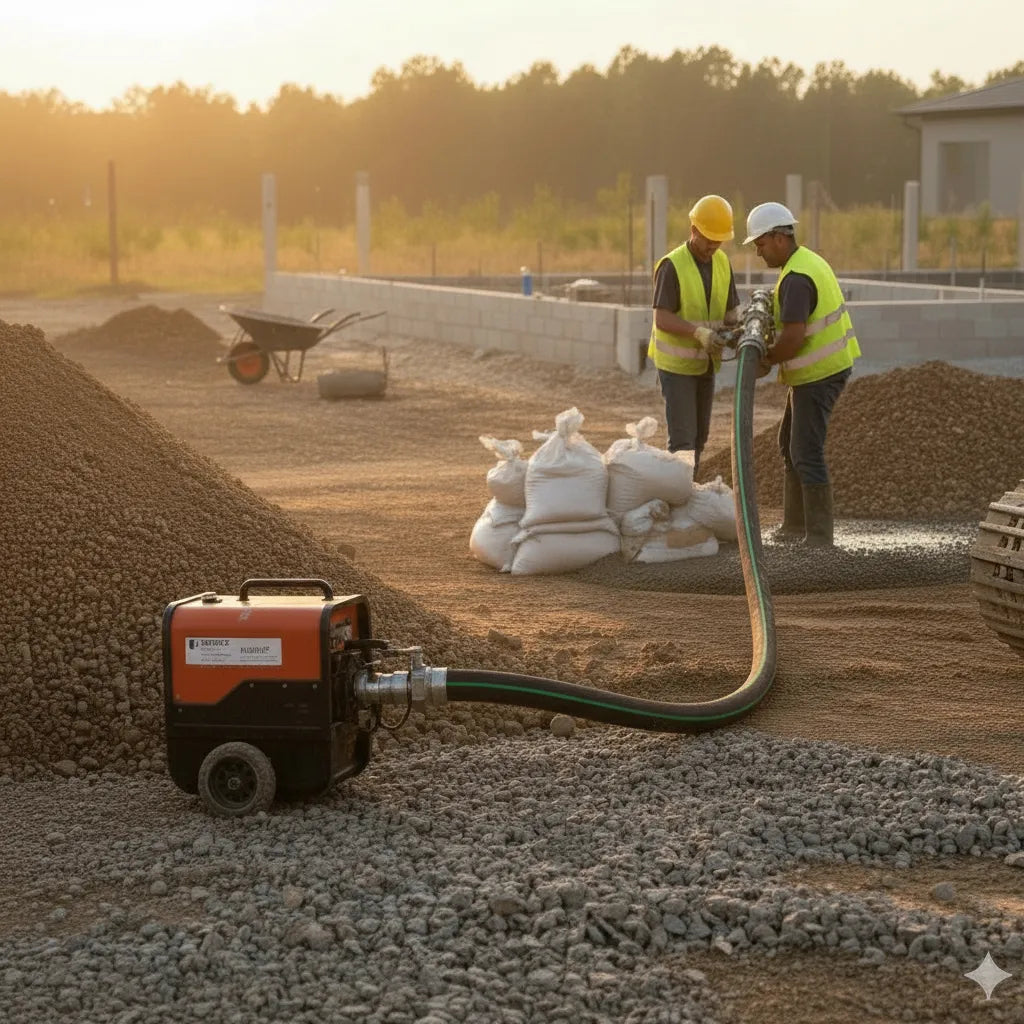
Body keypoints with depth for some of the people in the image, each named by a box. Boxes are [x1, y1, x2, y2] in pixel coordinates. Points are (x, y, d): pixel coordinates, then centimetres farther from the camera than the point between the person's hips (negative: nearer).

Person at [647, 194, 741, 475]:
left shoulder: (722, 263, 0)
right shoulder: (671, 266, -20)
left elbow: (731, 313, 0)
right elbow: (662, 320, -25)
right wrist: (699, 332, -40)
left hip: (704, 363, 7)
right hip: (676, 363, -7)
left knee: (699, 435, 12)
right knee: (682, 438, -11)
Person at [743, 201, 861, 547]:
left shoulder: (796, 278, -22)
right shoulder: (807, 261, 12)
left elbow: (792, 339, -27)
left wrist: (765, 360, -11)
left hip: (818, 374, -11)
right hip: (819, 369, 11)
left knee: (806, 453, -8)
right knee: (790, 443, 18)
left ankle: (819, 535, -5)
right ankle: (795, 525, 25)